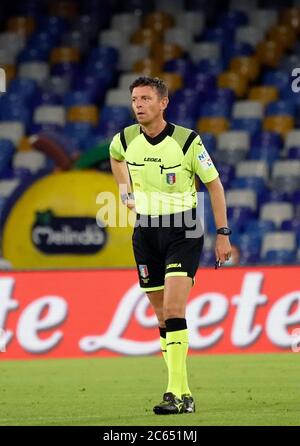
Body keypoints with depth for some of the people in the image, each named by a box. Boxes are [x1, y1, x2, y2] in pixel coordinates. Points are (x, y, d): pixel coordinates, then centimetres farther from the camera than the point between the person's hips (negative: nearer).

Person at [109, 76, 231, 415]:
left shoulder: (187, 141, -13)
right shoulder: (124, 140, -2)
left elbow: (214, 184, -3)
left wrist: (223, 234, -4)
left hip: (183, 230, -4)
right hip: (146, 231, 4)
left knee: (173, 309, -18)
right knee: (162, 316, 5)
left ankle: (175, 393, -20)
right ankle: (184, 393, 12)